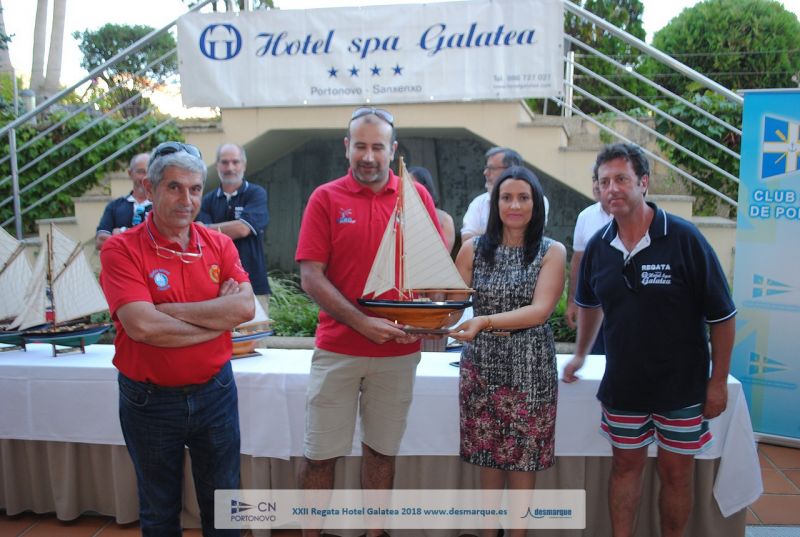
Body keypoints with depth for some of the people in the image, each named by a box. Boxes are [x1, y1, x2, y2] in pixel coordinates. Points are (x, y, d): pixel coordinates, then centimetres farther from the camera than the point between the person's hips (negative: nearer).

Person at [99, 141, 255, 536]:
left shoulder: (219, 245, -1)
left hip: (215, 392, 3)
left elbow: (245, 307, -16)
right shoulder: (121, 249, -13)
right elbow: (142, 326, -26)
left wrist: (169, 310, -20)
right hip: (149, 400, -2)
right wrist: (219, 316, -17)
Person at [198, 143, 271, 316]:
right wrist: (231, 229, -14)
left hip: (253, 284, -2)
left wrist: (210, 229, -2)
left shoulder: (256, 194, 2)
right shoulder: (208, 201, 12)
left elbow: (243, 228, -12)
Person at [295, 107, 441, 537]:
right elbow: (310, 276, -9)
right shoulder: (325, 198, -3)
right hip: (337, 349, -1)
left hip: (399, 351, 2)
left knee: (382, 450, 14)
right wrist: (362, 323, -18)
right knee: (320, 453, 5)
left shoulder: (417, 195, 3)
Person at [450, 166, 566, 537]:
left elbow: (540, 311, -14)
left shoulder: (552, 252, -2)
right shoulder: (474, 249, 3)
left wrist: (485, 321, -27)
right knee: (488, 456, 11)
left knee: (522, 460, 8)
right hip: (481, 366, 2)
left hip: (530, 369, -1)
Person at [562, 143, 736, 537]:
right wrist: (581, 354, 22)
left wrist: (718, 382, -9)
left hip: (681, 386, -3)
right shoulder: (598, 247, -2)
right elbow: (589, 303, 17)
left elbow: (721, 316, -10)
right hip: (622, 385, 3)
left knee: (676, 473, 10)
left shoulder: (684, 238, -15)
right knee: (625, 467, 15)